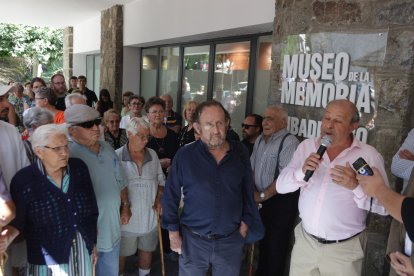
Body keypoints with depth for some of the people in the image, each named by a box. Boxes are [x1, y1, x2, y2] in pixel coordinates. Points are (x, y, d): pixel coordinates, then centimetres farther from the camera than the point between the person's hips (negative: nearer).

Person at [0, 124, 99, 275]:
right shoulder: (23, 180, -13)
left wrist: (93, 244, 8)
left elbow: (92, 210, 4)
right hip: (48, 259, -3)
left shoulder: (79, 167, -3)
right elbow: (17, 221, -4)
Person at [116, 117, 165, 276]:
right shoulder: (117, 156, -12)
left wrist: (159, 199, -4)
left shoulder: (152, 155, 1)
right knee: (121, 254, 14)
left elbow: (161, 180, 9)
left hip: (150, 217, 4)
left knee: (147, 250, 21)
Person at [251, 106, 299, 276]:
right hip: (262, 201, 7)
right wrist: (253, 192, 2)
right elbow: (252, 168, 13)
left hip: (282, 202, -7)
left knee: (276, 245, 6)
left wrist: (263, 195, -15)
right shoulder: (260, 140, 7)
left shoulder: (289, 142, -18)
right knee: (263, 241, 20)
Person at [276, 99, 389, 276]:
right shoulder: (307, 146, 1)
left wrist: (356, 186, -25)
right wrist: (301, 171, -21)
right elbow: (281, 186, -3)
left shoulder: (369, 155, -8)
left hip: (344, 249, -2)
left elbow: (384, 205, -9)